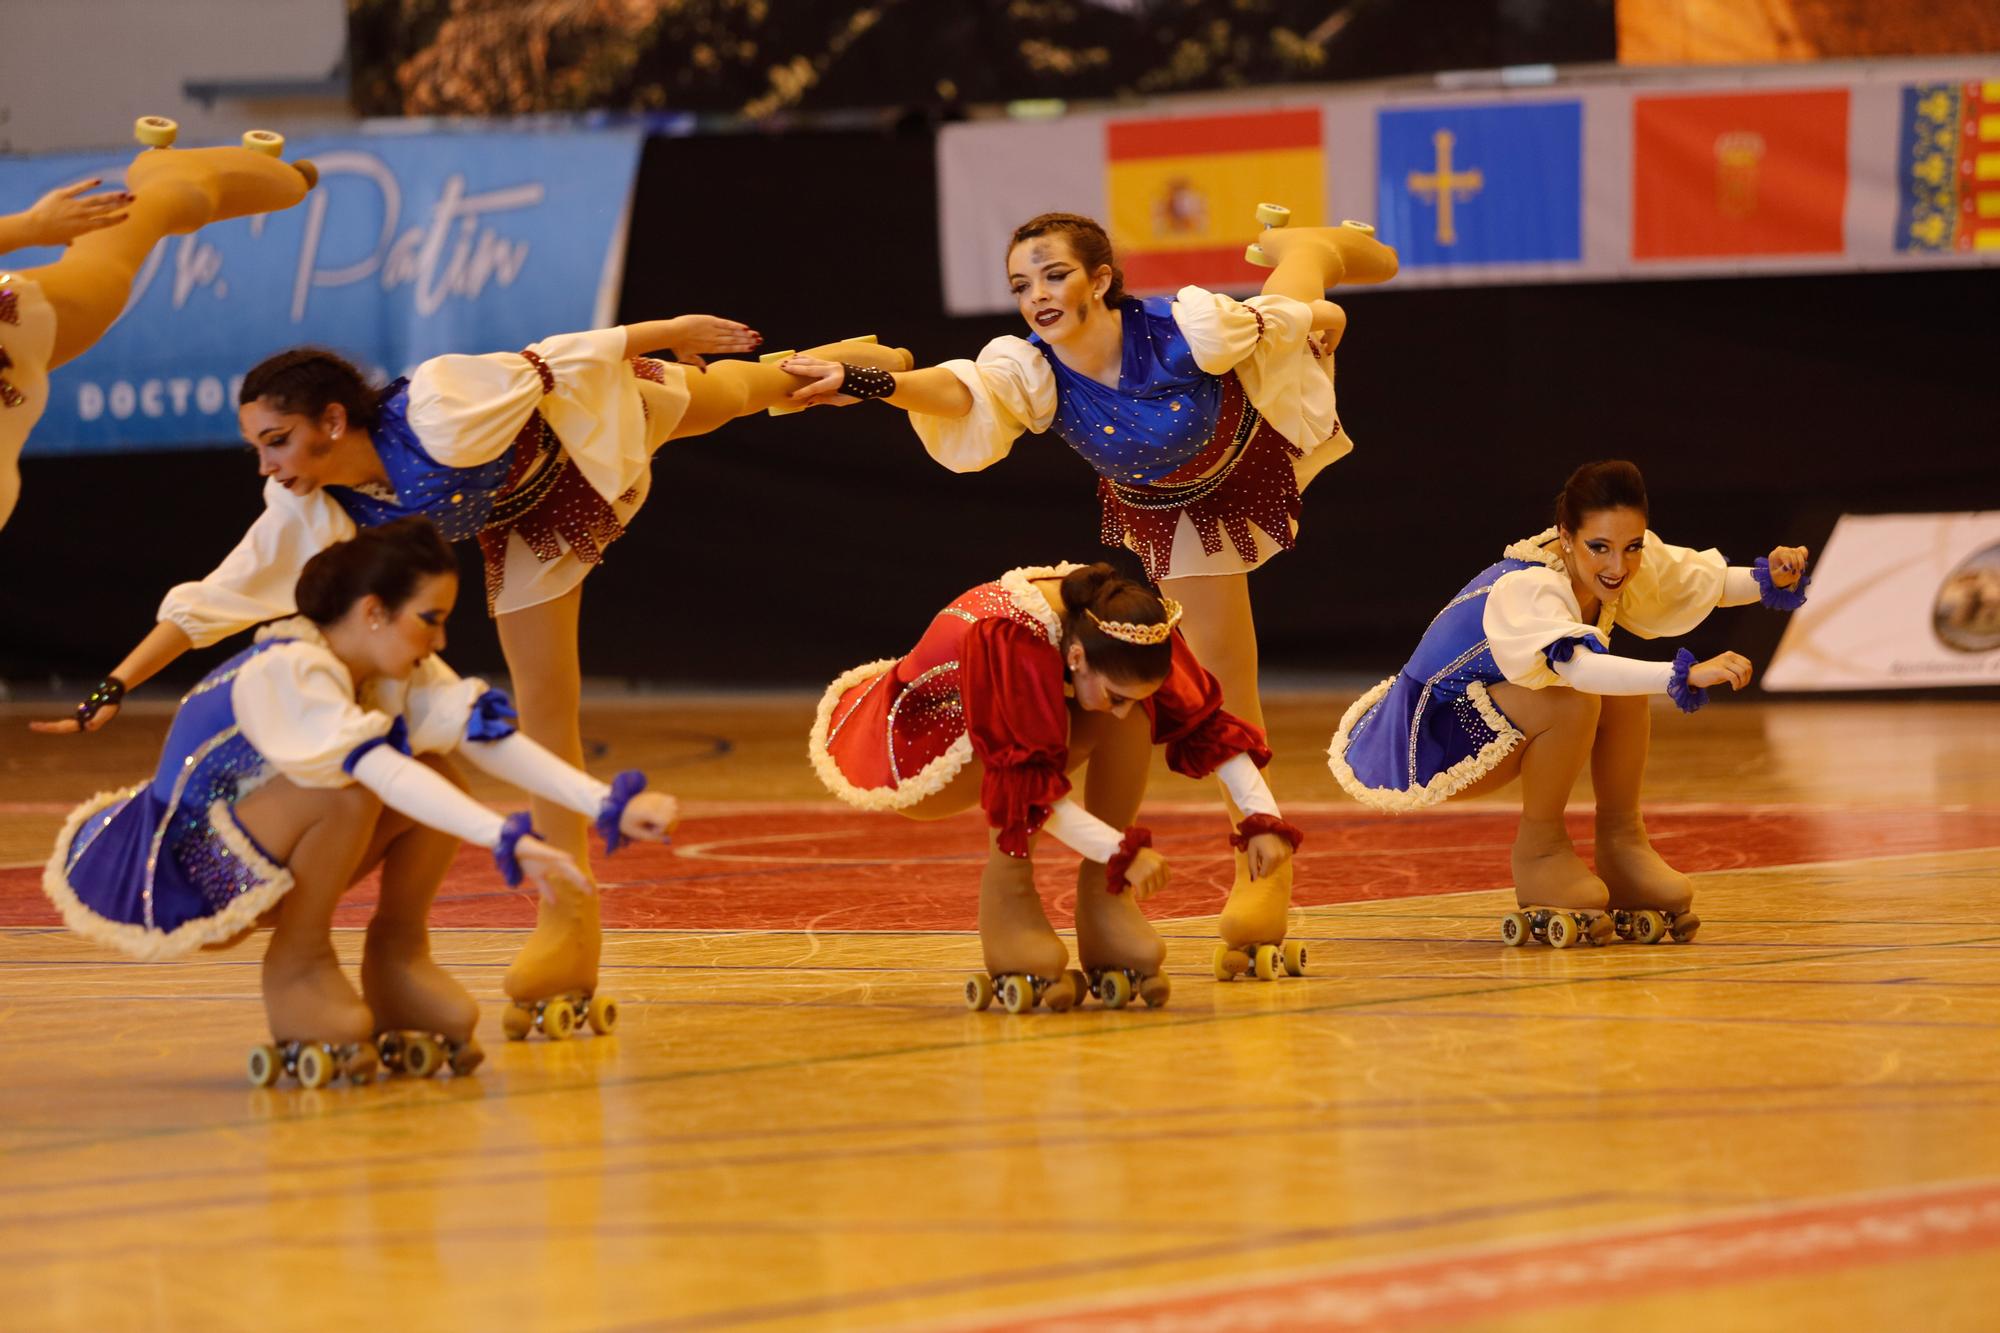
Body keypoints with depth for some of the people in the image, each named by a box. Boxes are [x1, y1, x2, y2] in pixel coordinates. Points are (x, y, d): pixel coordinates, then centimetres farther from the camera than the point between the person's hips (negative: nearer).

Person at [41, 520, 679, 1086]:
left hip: (263, 866, 8)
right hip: (188, 874, -8)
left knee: (436, 774, -8)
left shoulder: (401, 672, -2)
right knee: (349, 785, -32)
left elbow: (488, 736, -10)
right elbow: (381, 769, -40)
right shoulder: (286, 672, -27)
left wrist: (608, 805, -22)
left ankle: (398, 961, 2)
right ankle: (296, 971, -15)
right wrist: (507, 841, -48)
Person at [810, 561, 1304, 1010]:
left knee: (1140, 710, -19)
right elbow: (1030, 787, -37)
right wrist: (1123, 852, -40)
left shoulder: (1124, 621, -19)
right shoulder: (1008, 639, -38)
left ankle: (1101, 900, -15)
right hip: (913, 749, -6)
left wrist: (1263, 819, -22)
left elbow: (1205, 721, -13)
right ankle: (1007, 903, -24)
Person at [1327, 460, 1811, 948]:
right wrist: (1687, 675, -60)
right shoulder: (1525, 589, -33)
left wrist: (1768, 579, -12)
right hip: (1430, 747, -8)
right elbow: (1576, 668, -52)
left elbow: (1702, 579, 8)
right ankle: (1539, 852, -12)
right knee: (1572, 700, -31)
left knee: (1626, 685, -10)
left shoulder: (1618, 564, -9)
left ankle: (1621, 845, 0)